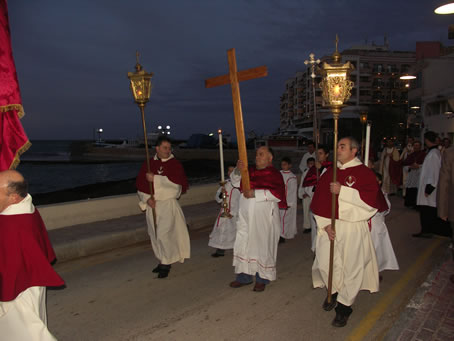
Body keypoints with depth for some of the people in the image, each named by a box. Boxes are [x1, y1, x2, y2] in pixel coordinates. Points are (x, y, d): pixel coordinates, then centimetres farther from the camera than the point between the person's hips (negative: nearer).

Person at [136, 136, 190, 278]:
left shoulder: (175, 164, -3)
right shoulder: (148, 164, 8)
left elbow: (177, 181, -19)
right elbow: (140, 184, 6)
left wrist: (155, 178, -19)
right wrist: (147, 198, -9)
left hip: (168, 203, -4)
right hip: (152, 204, 5)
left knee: (163, 234, -10)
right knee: (154, 234, 11)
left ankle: (166, 264, 5)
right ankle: (162, 260, 27)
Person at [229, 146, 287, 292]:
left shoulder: (274, 174, -8)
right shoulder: (250, 171, 10)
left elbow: (278, 194, -20)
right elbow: (234, 180, 13)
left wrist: (255, 193, -23)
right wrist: (238, 170, -8)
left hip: (264, 218, -6)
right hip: (246, 216, 6)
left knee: (263, 247, 5)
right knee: (243, 245, 10)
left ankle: (262, 279, 22)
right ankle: (244, 276, 24)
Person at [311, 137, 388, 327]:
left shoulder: (364, 173, -3)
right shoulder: (329, 173, 9)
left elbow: (370, 199, -17)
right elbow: (318, 200, 5)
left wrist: (342, 191, -22)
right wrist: (324, 224, -6)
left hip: (352, 228, -4)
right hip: (329, 226, 4)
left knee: (351, 266, 2)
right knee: (325, 263, 7)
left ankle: (344, 306, 19)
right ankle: (334, 291, 36)